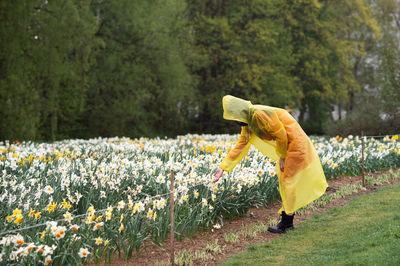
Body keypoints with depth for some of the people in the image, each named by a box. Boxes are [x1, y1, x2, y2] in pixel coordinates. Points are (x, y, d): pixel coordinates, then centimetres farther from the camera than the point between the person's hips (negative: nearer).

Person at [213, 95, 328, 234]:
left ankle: (285, 224, 3)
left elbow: (281, 134, -21)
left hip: (295, 143, -9)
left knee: (288, 181, -4)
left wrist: (282, 157, -11)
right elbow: (239, 147, 12)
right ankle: (288, 222, 19)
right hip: (287, 146, 9)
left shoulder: (260, 114, -23)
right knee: (284, 179, 12)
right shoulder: (248, 124, 7)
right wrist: (223, 167, 10)